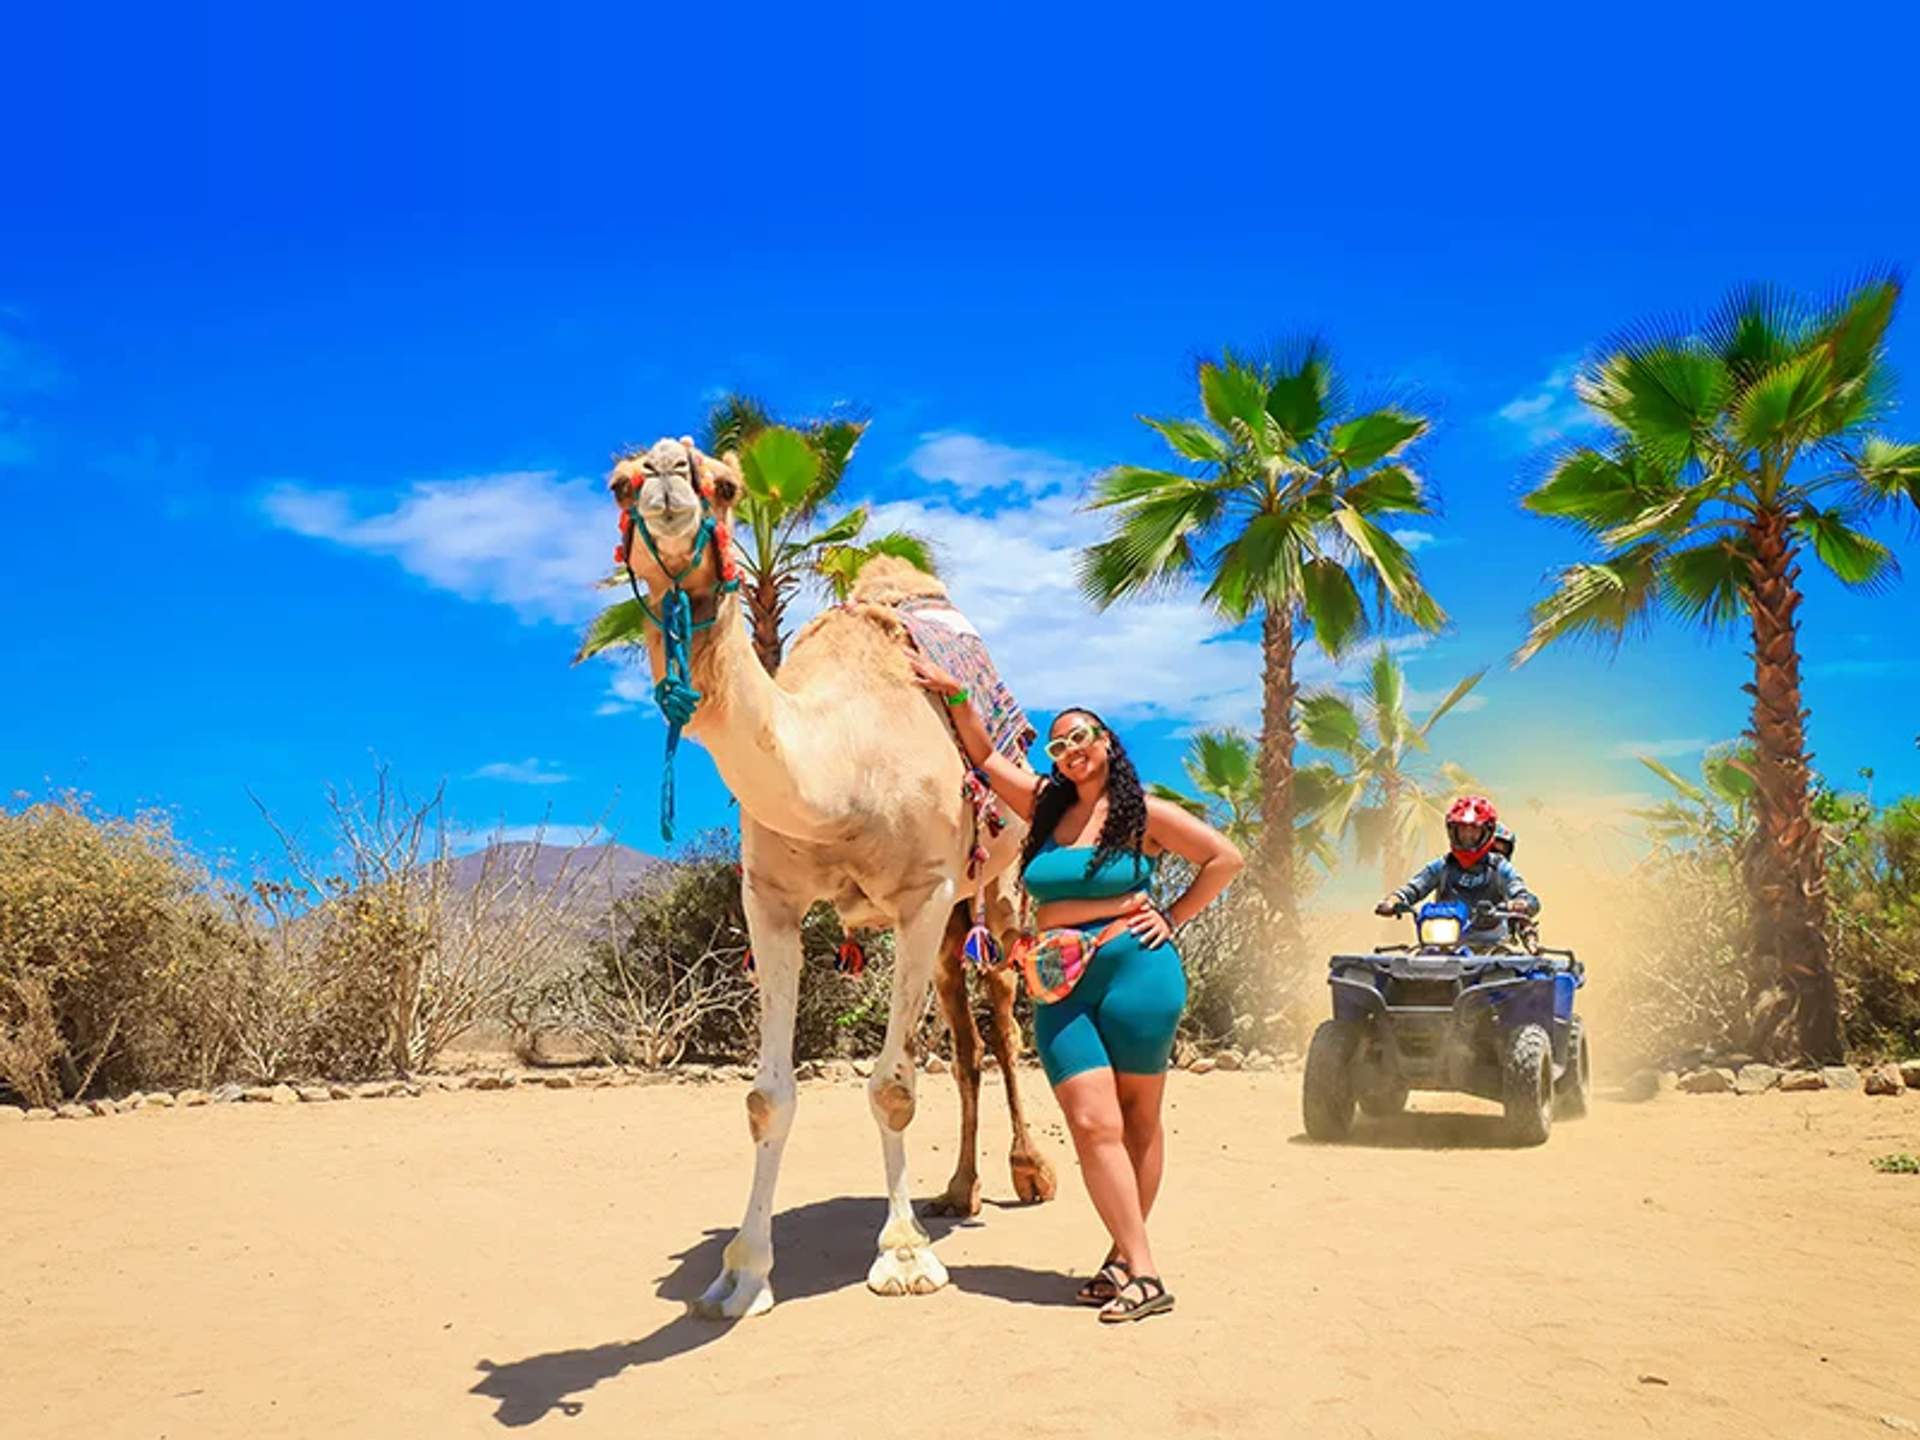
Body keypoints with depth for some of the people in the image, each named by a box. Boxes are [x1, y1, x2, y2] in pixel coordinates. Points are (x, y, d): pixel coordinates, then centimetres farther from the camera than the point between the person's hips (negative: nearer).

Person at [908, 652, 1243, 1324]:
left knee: (1138, 1119, 6)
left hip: (1136, 973, -3)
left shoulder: (1142, 813, 0)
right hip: (1062, 986, 3)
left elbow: (1225, 858, 4)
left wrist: (1172, 918, 1)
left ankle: (1125, 1257, 16)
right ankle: (1141, 1272, -1)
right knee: (1093, 1123, -7)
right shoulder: (1046, 808, 10)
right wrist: (953, 694, 10)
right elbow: (985, 756, 18)